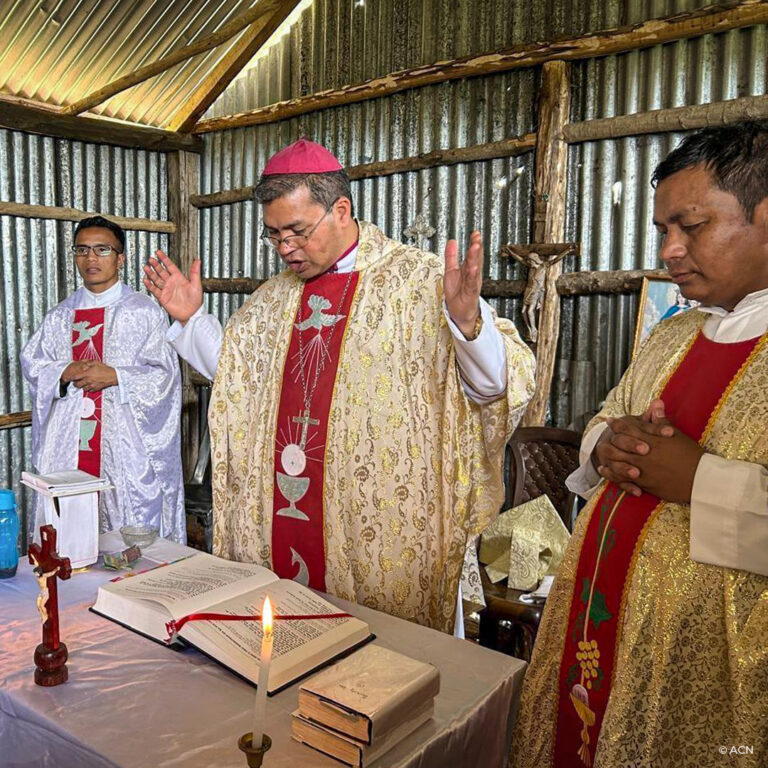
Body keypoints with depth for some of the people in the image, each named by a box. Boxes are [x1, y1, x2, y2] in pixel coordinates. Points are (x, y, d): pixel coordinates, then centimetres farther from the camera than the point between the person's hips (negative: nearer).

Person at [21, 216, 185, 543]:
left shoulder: (145, 312, 1)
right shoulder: (61, 315, 14)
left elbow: (163, 375, -4)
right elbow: (31, 362, 13)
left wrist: (114, 376, -16)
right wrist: (65, 372, -7)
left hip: (126, 444, -3)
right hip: (69, 444, 4)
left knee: (132, 540, 0)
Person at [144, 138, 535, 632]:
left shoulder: (421, 280, -9)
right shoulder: (276, 295, 12)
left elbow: (500, 383, -15)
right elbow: (233, 368, 26)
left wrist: (467, 320, -34)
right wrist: (191, 318, 13)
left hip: (382, 536, -5)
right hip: (275, 522, 6)